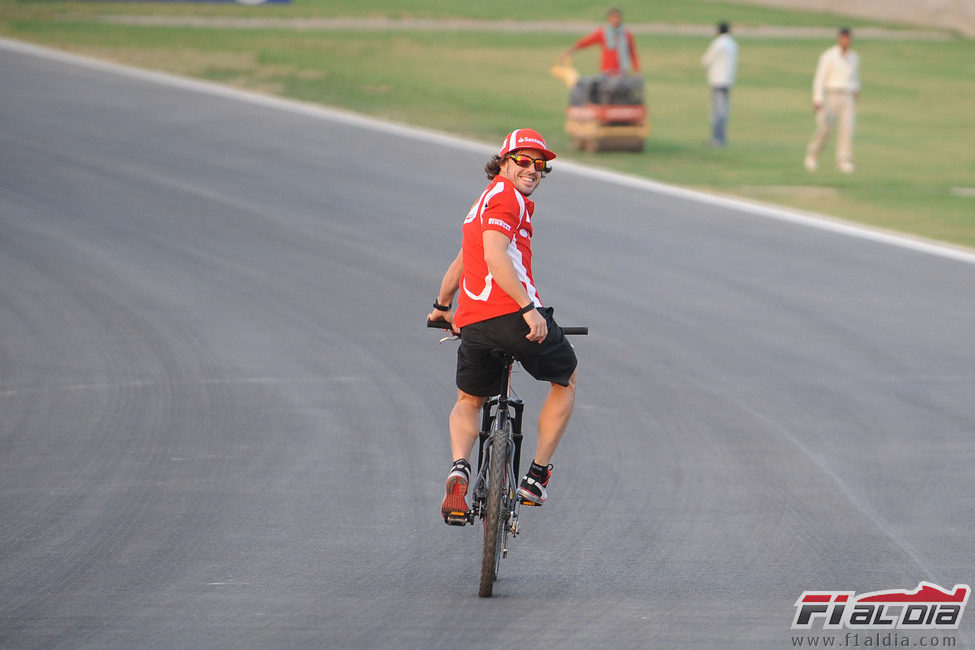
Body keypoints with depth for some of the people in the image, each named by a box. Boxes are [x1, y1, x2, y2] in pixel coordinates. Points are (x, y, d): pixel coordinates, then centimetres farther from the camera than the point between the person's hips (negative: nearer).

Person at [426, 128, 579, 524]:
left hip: (472, 324, 8)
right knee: (565, 381, 18)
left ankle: (459, 470, -6)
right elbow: (495, 255, -20)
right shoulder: (507, 196, -3)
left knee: (468, 401, 24)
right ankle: (536, 477, 16)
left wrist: (442, 307, 57)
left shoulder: (483, 202, 26)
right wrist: (529, 308, -26)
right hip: (515, 314, -8)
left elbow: (461, 264, 41)